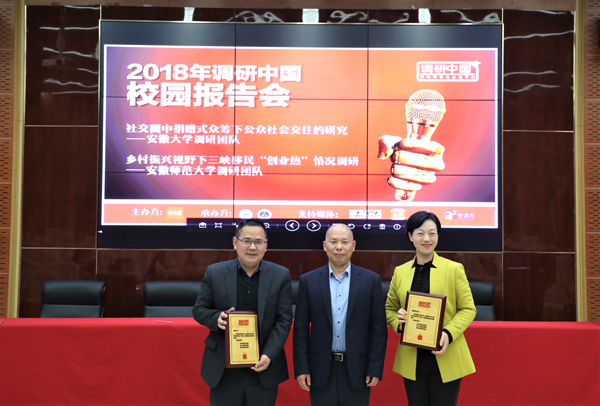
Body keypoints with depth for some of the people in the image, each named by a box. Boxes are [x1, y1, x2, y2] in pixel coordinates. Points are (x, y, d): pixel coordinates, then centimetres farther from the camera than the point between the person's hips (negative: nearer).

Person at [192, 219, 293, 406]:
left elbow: (284, 320, -2)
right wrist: (216, 318, -17)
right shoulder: (214, 273, -2)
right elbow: (199, 309, 5)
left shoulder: (281, 275, -1)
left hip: (263, 369, 0)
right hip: (224, 369, 0)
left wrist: (269, 355, -14)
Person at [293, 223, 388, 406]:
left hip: (357, 370, 0)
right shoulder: (308, 281, 1)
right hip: (321, 370, 1)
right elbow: (301, 329, 1)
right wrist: (301, 368, -3)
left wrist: (375, 369, -4)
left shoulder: (371, 280, -1)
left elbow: (378, 329, -1)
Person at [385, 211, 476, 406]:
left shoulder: (454, 269, -1)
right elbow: (389, 308, 14)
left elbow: (468, 309, -1)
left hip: (446, 360, -2)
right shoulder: (400, 272, 6)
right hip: (412, 361, 3)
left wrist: (448, 334, -18)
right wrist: (397, 321, -9)